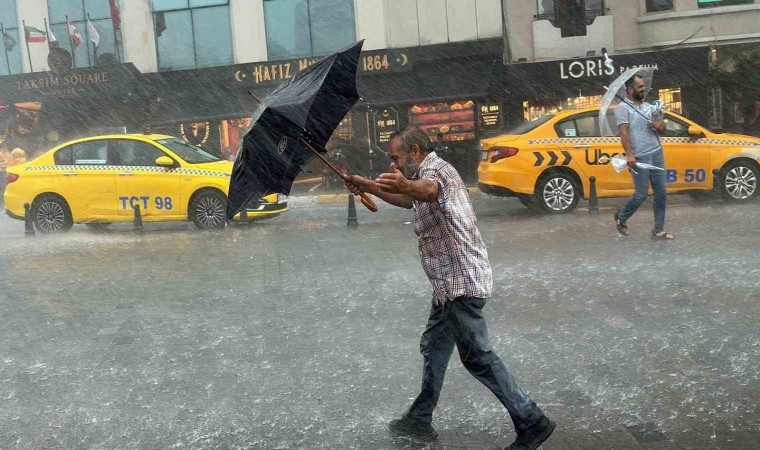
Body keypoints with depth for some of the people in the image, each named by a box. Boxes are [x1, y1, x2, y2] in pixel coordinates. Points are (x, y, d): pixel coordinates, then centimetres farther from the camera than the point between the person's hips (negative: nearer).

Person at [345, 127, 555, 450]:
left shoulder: (437, 168, -14)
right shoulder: (427, 174, 19)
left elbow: (429, 191, -40)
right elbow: (408, 199, 38)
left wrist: (405, 184, -62)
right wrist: (368, 186, 32)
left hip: (461, 281, -11)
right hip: (450, 282, 11)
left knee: (478, 356, -6)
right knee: (434, 347, 17)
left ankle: (532, 423, 2)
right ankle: (420, 420, 30)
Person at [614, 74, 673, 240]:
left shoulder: (649, 107, 15)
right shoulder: (623, 108, -5)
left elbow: (663, 129, 22)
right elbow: (624, 132, -16)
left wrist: (660, 126, -3)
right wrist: (629, 154, -26)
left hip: (657, 154, 7)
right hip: (640, 158, -7)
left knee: (661, 194, 5)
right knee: (641, 195, -3)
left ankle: (658, 230, 13)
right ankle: (621, 217, 22)